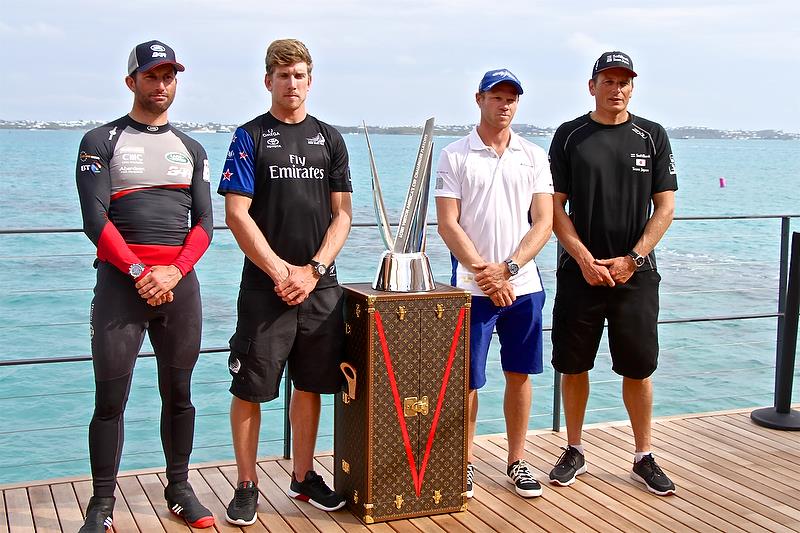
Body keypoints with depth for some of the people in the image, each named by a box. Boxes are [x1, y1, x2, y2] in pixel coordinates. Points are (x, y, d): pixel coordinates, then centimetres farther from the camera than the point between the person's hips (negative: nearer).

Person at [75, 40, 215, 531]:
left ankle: (180, 490, 20)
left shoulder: (192, 149, 15)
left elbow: (204, 223, 8)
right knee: (110, 398, -2)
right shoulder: (102, 142, 5)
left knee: (179, 393, 8)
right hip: (121, 281, -3)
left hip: (180, 281, 3)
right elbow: (95, 219, -6)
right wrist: (140, 273, -15)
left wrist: (174, 272, -9)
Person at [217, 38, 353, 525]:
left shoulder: (329, 139, 11)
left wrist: (312, 270, -6)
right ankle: (247, 485, 14)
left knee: (311, 384, 10)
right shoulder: (250, 137, 1)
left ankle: (304, 476, 25)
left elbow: (342, 215, 7)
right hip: (265, 285, -3)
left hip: (320, 285, 3)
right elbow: (237, 215, -6)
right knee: (250, 388, 0)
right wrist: (282, 272, -11)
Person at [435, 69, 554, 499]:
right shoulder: (455, 155, 0)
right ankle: (464, 463, 19)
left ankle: (517, 461, 24)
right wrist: (483, 274, -14)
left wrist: (507, 268, -12)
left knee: (519, 375, 11)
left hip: (524, 285, 3)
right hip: (472, 286, -3)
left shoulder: (533, 156, 8)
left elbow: (543, 222, 1)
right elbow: (448, 225, -6)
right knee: (466, 380, 2)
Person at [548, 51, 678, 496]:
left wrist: (631, 260, -8)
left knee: (639, 367, 5)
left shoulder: (652, 137, 6)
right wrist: (585, 259, -10)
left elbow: (665, 208, 2)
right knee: (573, 364, 6)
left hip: (636, 274, 0)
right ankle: (575, 452, 21)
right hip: (580, 271, 0)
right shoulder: (570, 136, 4)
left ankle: (644, 458, 18)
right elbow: (555, 207, 1)